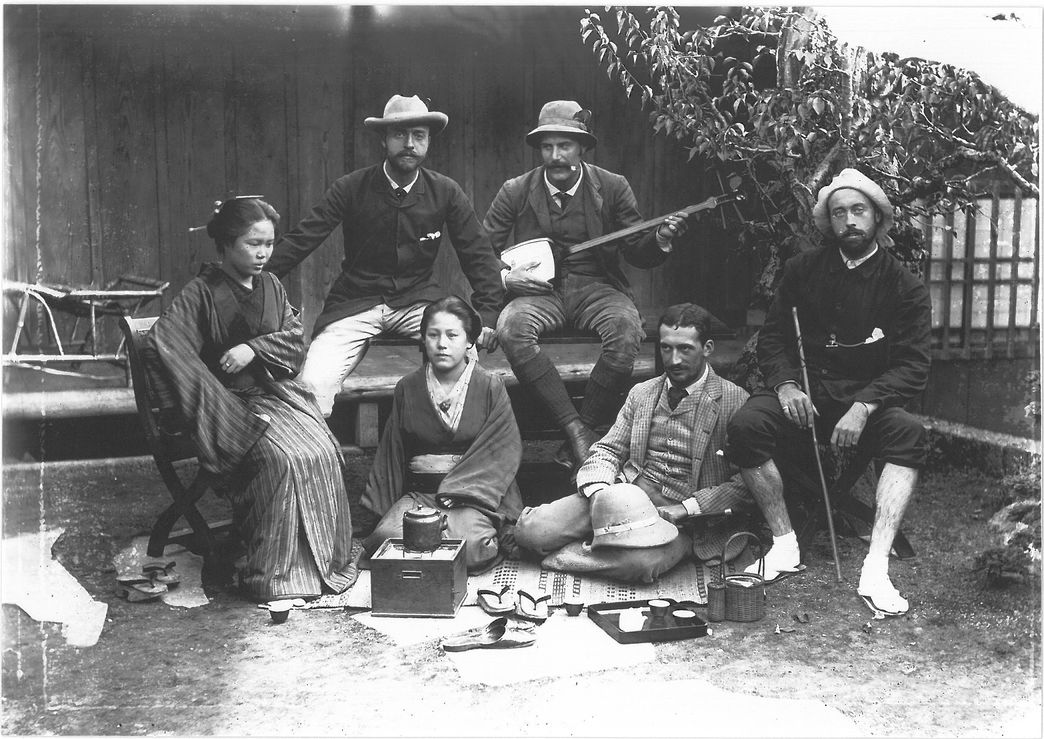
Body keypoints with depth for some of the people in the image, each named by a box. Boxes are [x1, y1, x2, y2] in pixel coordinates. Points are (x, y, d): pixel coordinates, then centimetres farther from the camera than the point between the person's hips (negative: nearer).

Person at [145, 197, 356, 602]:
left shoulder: (270, 286, 15)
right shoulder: (201, 292, -4)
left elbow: (295, 337, 10)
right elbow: (159, 343, -16)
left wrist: (254, 348, -10)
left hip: (278, 391, 5)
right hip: (234, 401, -5)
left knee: (322, 451, -22)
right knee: (282, 458, -30)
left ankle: (325, 563, -11)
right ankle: (275, 576, -20)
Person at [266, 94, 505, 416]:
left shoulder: (446, 192, 1)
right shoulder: (350, 188, -3)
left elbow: (478, 254, 4)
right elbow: (300, 240, -6)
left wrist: (486, 314, -7)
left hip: (418, 300, 1)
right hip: (355, 302, -1)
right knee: (312, 384, -21)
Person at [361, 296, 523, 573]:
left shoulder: (490, 387, 3)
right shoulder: (407, 388, 12)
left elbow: (505, 450, -4)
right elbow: (392, 453, 17)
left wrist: (458, 490, -14)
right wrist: (381, 504, 7)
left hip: (474, 493, -3)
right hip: (418, 492, 3)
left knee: (467, 543, -33)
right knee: (386, 536, -27)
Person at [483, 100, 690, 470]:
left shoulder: (612, 188, 5)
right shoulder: (515, 192, 4)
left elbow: (637, 253, 7)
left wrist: (659, 240, -15)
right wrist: (505, 276, -11)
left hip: (596, 287, 0)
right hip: (539, 290, 0)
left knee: (626, 328, -33)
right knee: (510, 328, -33)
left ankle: (584, 430, -22)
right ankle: (575, 429, -29)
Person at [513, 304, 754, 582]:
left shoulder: (735, 401, -2)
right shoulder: (641, 394, 16)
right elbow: (607, 449, 12)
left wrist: (686, 508, -16)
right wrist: (598, 490, -10)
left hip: (683, 514, -3)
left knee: (640, 562, -38)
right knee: (531, 529, -19)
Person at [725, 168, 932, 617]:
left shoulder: (905, 287, 1)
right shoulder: (803, 269, 7)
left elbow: (914, 365, -6)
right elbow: (771, 337, 8)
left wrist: (864, 407, -23)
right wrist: (785, 384, -13)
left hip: (868, 395, -1)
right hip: (803, 387, 1)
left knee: (910, 434, -33)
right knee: (744, 426, -29)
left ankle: (875, 569, -32)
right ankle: (785, 545, -12)